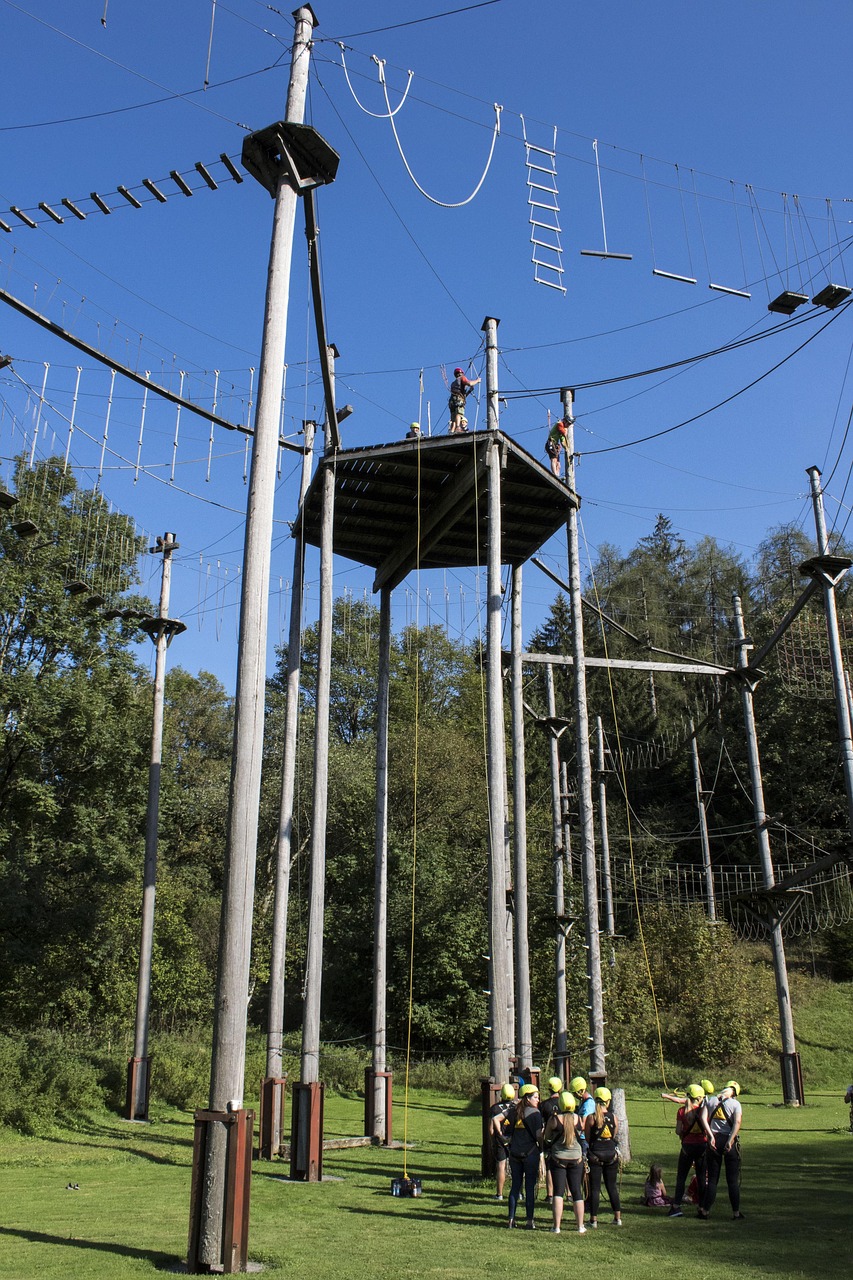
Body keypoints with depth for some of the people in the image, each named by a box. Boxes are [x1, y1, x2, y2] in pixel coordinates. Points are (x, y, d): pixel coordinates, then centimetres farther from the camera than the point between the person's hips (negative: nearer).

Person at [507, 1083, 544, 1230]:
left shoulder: (515, 1112, 9)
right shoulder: (535, 1113, -8)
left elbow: (510, 1133, 11)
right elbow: (539, 1135, -11)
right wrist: (542, 1148, 4)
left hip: (515, 1153, 5)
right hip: (530, 1153, -5)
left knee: (515, 1186, 11)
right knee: (530, 1187, 1)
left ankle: (511, 1219, 13)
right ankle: (529, 1221, 3)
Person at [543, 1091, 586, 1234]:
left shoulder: (554, 1119, -10)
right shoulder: (578, 1119, -6)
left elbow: (546, 1138, 1)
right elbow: (582, 1133, 8)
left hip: (557, 1159, -2)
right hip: (576, 1158, 2)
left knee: (558, 1191, 3)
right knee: (577, 1192, 10)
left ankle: (557, 1226, -1)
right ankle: (580, 1226, 14)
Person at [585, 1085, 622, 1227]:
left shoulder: (591, 1117, -9)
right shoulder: (613, 1117, -3)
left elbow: (587, 1138, -3)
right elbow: (615, 1135, 9)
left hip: (595, 1155, -3)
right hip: (611, 1154, 3)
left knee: (595, 1188, 3)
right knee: (612, 1186, 15)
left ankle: (593, 1219, 4)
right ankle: (618, 1217, 17)